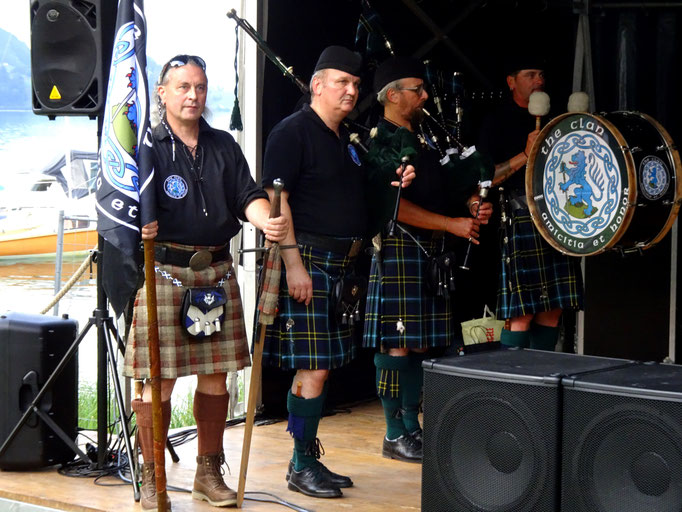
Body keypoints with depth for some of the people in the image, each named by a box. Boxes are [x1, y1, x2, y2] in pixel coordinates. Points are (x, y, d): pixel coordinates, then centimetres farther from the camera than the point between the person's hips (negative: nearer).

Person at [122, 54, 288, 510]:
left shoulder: (224, 146, 15)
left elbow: (248, 196, 6)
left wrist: (268, 221, -16)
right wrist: (138, 226, -31)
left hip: (217, 272, 5)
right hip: (163, 271, -4)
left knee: (216, 378, 8)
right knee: (158, 381, -5)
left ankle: (210, 473, 21)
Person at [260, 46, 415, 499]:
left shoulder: (347, 139, 19)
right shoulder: (293, 131, -8)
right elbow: (275, 200, -15)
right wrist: (293, 264, -21)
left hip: (341, 265, 9)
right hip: (307, 262, -9)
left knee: (322, 365, 11)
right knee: (314, 368, -9)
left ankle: (309, 460, 18)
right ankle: (302, 466, -1)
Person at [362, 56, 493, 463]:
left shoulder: (426, 137, 18)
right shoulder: (377, 142, -8)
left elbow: (454, 182, 23)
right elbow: (393, 206, -16)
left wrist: (474, 206, 0)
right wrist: (453, 224, -17)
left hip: (435, 251, 8)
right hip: (398, 250, -8)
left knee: (422, 341, 9)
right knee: (398, 342, -5)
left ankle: (412, 425, 16)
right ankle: (395, 435, 1)